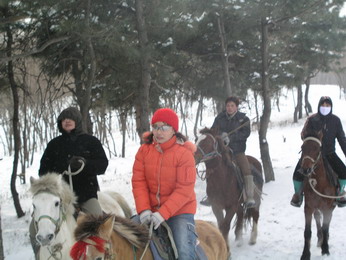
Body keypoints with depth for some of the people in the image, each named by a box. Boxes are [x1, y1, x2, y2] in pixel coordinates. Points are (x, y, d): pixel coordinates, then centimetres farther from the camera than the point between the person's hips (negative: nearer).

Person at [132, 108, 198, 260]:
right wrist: (143, 210, -16)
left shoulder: (184, 153, -13)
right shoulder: (144, 150, -1)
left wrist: (163, 213, -24)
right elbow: (139, 182, -3)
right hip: (151, 210, 4)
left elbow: (184, 189, -16)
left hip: (180, 210, -4)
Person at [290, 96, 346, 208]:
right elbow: (304, 134, -10)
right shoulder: (312, 119, -6)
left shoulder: (335, 120, 0)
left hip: (329, 153, 2)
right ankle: (298, 193, 15)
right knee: (298, 174, -16)